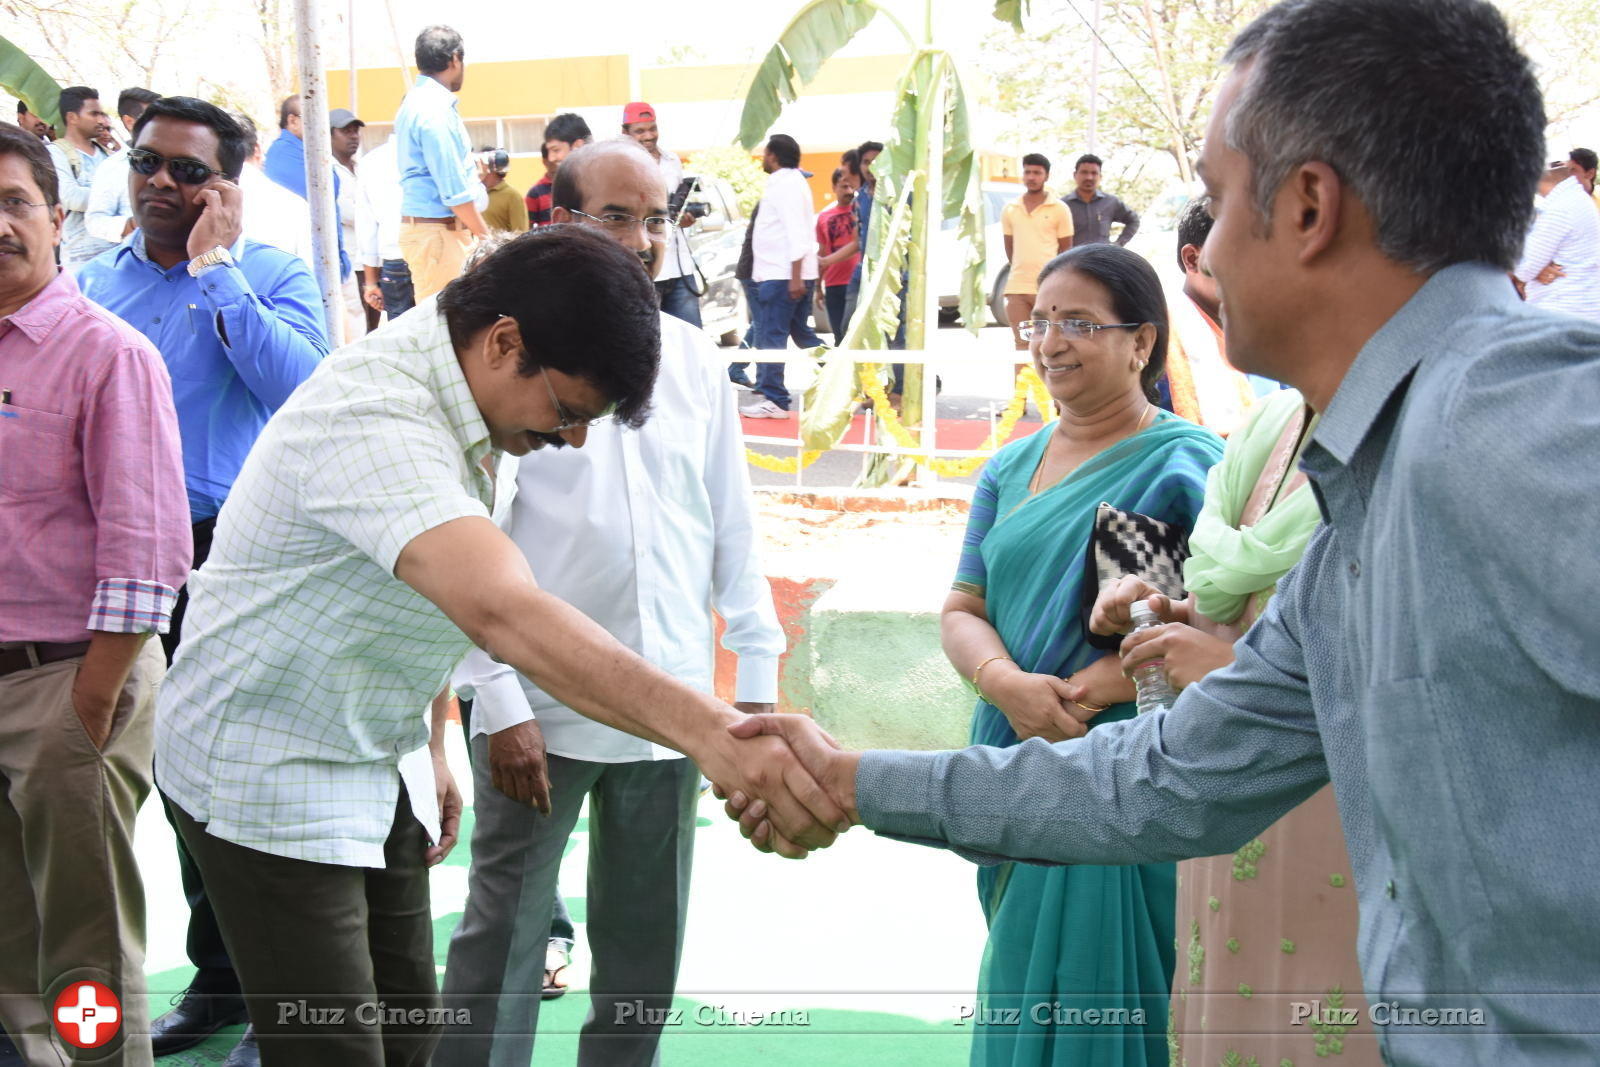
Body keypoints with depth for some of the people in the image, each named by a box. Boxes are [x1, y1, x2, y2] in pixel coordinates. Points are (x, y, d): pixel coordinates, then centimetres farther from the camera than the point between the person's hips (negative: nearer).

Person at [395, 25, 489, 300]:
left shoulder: (418, 101, 15)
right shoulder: (435, 109, -16)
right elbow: (453, 190, -19)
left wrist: (473, 173, 38)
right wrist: (487, 236, -12)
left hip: (426, 227, 10)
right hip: (438, 232, -10)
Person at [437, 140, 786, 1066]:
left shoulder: (694, 358, 6)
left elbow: (734, 527, 9)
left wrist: (758, 675, 7)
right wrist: (500, 704, -11)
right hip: (543, 706, -4)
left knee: (648, 939, 16)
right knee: (504, 930, 6)